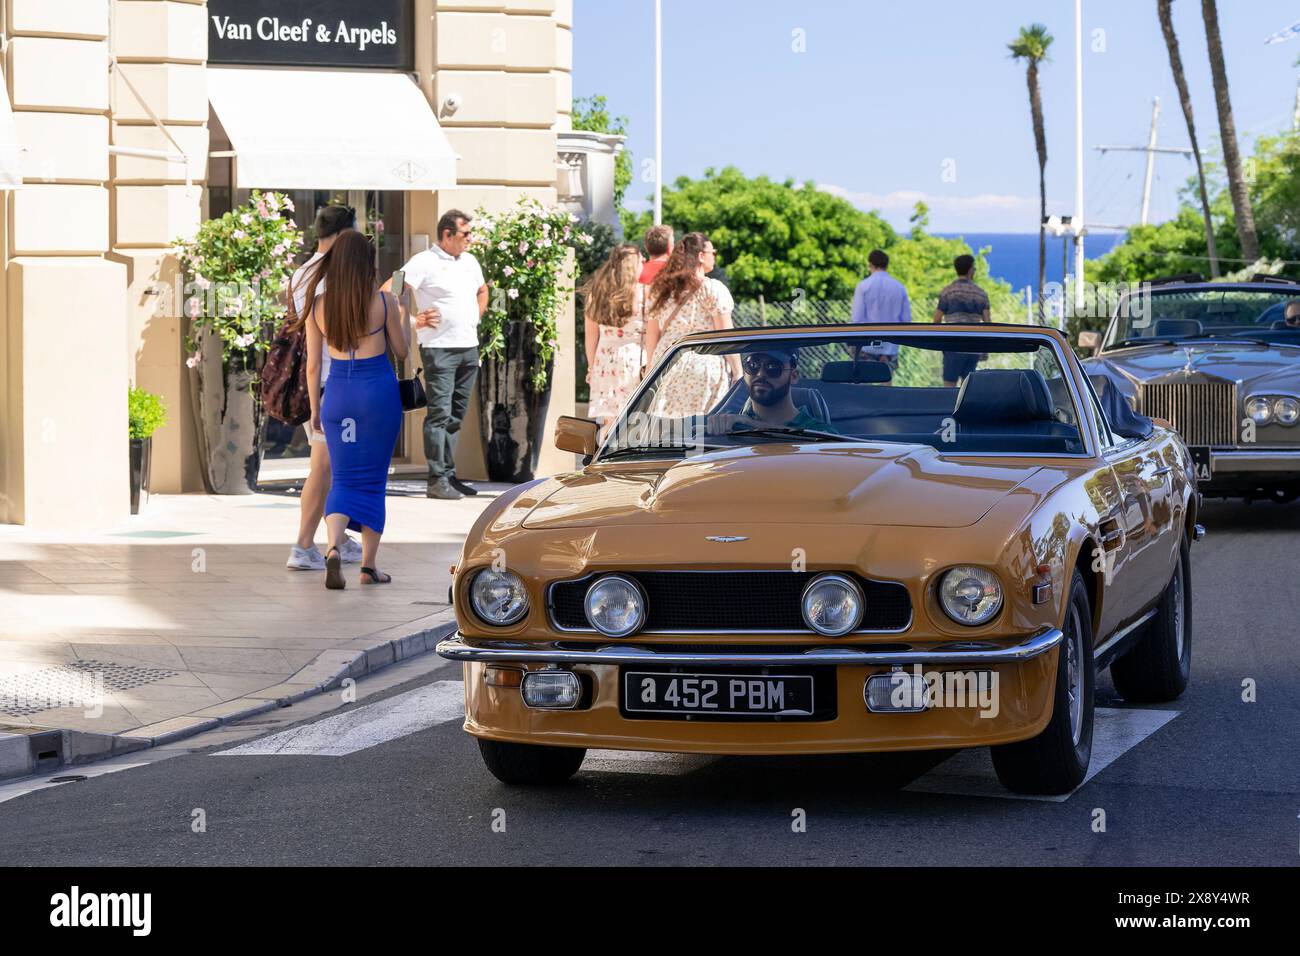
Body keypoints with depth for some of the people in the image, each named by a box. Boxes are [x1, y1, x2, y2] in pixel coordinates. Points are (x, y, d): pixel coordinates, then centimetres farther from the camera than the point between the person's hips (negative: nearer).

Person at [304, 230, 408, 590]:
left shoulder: (317, 306, -2)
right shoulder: (383, 302, -8)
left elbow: (313, 364, 3)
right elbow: (401, 351, 4)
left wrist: (315, 408, 13)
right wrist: (404, 322, 22)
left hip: (338, 393, 2)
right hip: (379, 390, -2)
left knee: (343, 480, 7)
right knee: (373, 480, 10)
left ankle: (334, 548, -19)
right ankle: (369, 565, 11)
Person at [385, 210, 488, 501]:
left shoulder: (470, 262, 14)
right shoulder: (424, 263, -9)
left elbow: (482, 291, 34)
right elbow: (387, 292, -15)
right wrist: (413, 321, -14)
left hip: (469, 348, 7)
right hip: (439, 349, -7)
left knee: (456, 416, 10)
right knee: (439, 414, -9)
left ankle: (449, 475, 15)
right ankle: (437, 480, -10)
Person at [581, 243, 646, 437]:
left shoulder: (596, 292, 7)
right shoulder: (643, 293, -5)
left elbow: (591, 335, 11)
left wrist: (591, 367, 18)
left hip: (605, 362, 4)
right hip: (635, 362, -4)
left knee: (608, 422, 6)